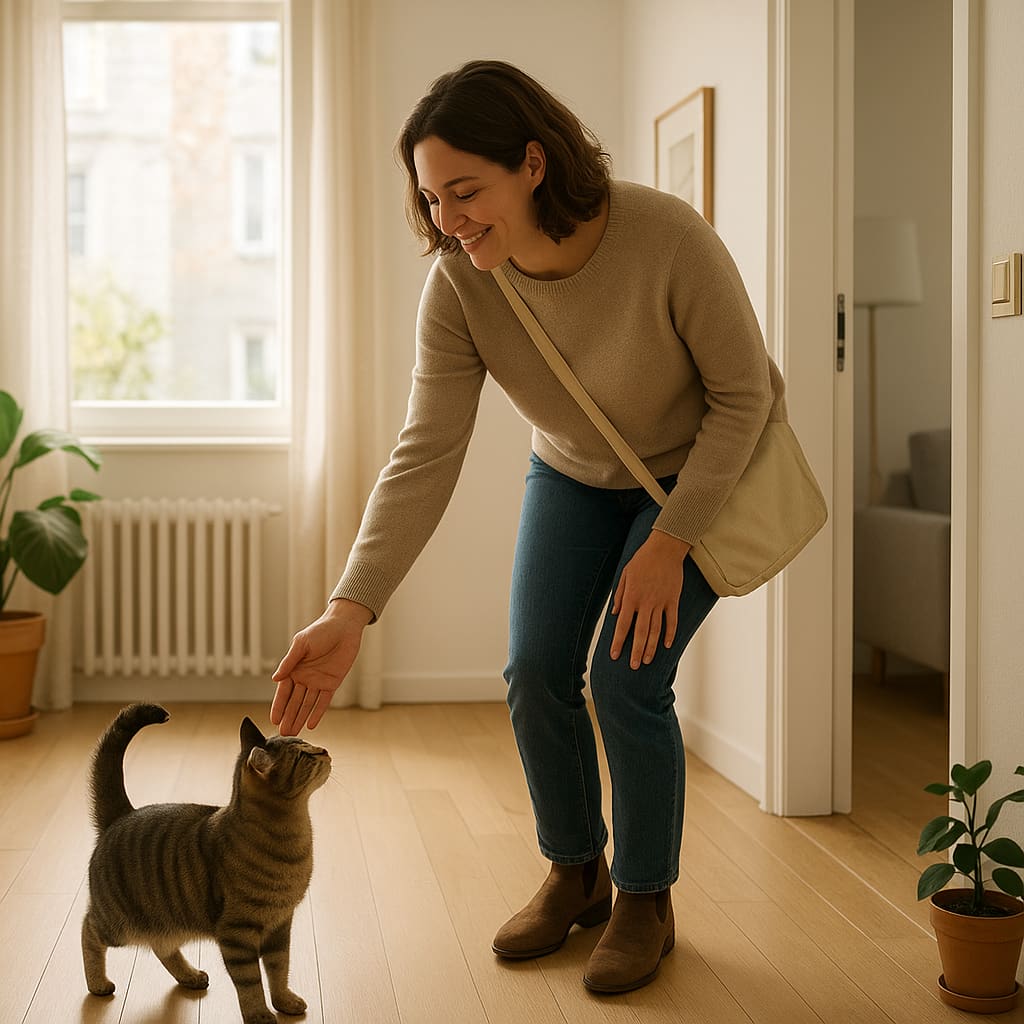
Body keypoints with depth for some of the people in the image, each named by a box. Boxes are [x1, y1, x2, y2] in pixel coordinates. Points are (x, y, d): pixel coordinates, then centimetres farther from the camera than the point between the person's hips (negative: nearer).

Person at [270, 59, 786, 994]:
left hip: (702, 473, -4)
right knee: (537, 673, -3)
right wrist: (350, 612, -35)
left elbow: (743, 394, -22)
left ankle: (646, 902, 10)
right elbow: (425, 457, -25)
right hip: (574, 476, 4)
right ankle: (575, 876, 22)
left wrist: (670, 541, -23)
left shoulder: (669, 241, -34)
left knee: (627, 679, -13)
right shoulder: (457, 286, -23)